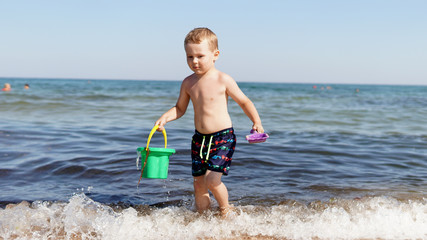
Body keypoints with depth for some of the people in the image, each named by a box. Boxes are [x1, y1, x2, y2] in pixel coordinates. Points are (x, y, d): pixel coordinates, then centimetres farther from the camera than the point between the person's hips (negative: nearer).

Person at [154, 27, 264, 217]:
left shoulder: (223, 80, -10)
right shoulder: (188, 83, 3)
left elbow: (244, 102, -1)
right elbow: (180, 108, 16)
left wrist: (257, 122, -14)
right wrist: (165, 118, -2)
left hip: (223, 137, -5)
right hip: (200, 138, 5)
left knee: (212, 180, -15)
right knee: (198, 184, 8)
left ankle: (226, 210, 13)